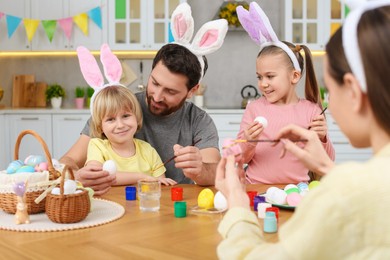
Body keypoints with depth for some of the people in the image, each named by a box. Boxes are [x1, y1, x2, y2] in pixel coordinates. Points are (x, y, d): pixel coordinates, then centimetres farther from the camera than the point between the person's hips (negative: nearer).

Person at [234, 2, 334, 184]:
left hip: (296, 189, 0)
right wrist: (249, 143, -14)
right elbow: (240, 159, 6)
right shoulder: (254, 108, 3)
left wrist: (322, 139, -11)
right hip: (257, 188, 0)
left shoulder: (311, 110, 3)